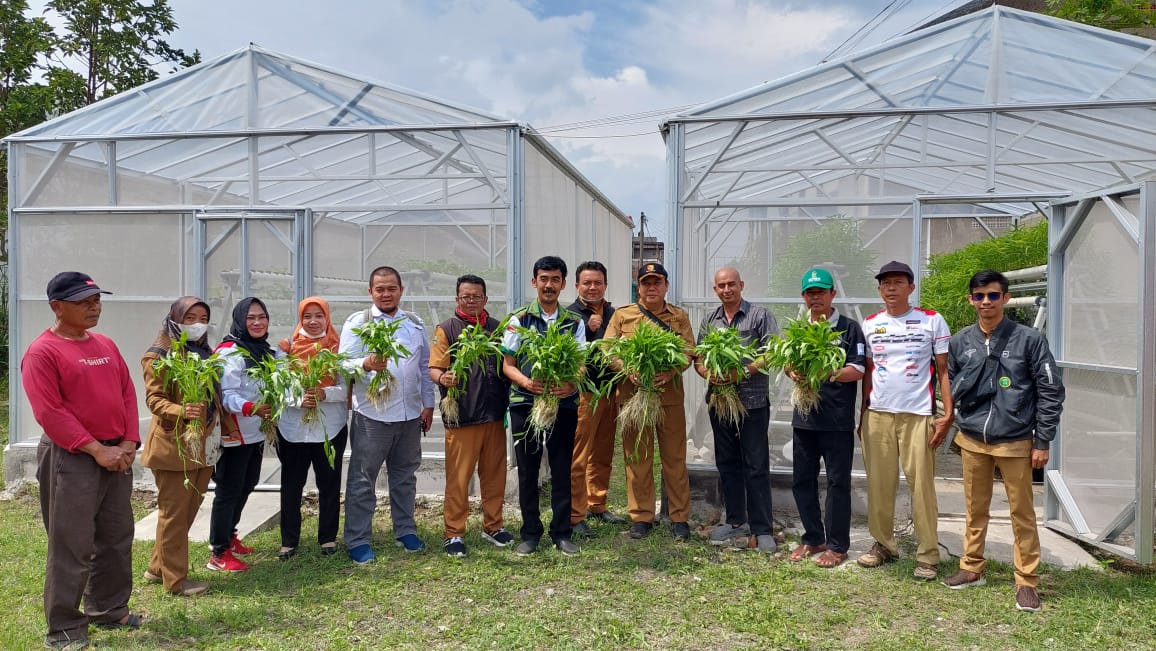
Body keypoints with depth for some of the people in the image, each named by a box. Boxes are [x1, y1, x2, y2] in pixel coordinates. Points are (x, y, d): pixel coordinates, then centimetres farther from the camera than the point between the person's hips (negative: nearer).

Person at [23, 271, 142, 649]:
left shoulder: (106, 345, 12)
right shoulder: (42, 352, -10)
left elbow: (127, 393, 11)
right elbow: (49, 412, -16)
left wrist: (128, 442, -2)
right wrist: (96, 449, -18)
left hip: (116, 455, 7)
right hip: (71, 459, -7)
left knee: (117, 538, 14)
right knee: (72, 546, -1)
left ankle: (108, 610, 29)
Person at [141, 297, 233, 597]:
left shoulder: (205, 353, 15)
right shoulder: (158, 356, -7)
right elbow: (154, 399, -13)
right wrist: (180, 411, -31)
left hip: (204, 445, 8)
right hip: (174, 445, -7)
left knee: (189, 510, 13)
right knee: (174, 512, 1)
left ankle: (158, 568, 27)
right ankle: (175, 579, 10)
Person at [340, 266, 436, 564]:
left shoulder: (415, 323, 11)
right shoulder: (357, 322, -2)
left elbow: (425, 367, 14)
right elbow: (344, 364, -8)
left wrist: (428, 404, 11)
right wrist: (366, 364, -29)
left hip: (410, 415, 4)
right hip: (372, 415, -4)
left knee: (405, 476, 15)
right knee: (362, 480, 3)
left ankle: (405, 531, 28)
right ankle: (358, 541, 12)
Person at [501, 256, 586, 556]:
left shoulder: (575, 322, 8)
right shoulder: (518, 319, 4)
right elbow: (507, 364, 2)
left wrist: (571, 385, -18)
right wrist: (526, 382, -19)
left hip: (564, 403, 1)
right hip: (525, 402, -1)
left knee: (562, 469, 6)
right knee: (528, 470, 7)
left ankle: (562, 533, 18)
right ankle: (530, 533, 19)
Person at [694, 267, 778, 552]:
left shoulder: (760, 316, -1)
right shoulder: (709, 319, 13)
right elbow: (698, 358, 12)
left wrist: (743, 372, -19)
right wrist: (709, 374, -9)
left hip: (752, 402, -5)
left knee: (756, 466, 0)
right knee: (727, 464, 13)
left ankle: (762, 529, 7)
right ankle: (736, 522, 25)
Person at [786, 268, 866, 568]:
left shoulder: (849, 328, -3)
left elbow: (858, 370, -8)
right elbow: (789, 362, 13)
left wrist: (827, 374, -24)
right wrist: (793, 373, -10)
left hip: (838, 419, -5)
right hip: (804, 417, 5)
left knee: (838, 482, 3)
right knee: (802, 480, 10)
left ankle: (837, 545, 14)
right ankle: (813, 538, 25)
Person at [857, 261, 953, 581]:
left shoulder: (932, 321, 1)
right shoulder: (870, 324, 9)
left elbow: (944, 371, 1)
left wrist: (948, 414, -7)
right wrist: (863, 415, 11)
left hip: (918, 414, -3)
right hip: (877, 414, 3)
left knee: (921, 485, -1)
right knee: (879, 483, 8)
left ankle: (928, 555, 10)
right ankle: (883, 544, 22)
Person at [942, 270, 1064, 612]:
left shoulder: (1029, 339, -7)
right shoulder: (960, 342, 3)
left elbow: (1051, 392, -5)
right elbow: (952, 389, 11)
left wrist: (1042, 441, -7)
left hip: (1015, 441, -3)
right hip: (972, 440, 3)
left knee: (1022, 513, 5)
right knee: (975, 509, 14)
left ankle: (1027, 581, 17)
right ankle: (972, 568, 28)